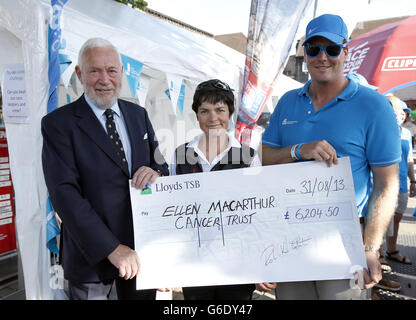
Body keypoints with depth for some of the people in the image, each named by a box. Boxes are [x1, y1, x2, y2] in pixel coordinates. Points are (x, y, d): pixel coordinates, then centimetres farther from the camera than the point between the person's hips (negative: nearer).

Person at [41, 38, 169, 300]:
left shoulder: (138, 114, 6)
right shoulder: (58, 123, -10)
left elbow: (161, 163, 11)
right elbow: (64, 193, -17)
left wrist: (156, 172, -15)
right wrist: (112, 249, -22)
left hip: (142, 247, 4)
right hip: (92, 253, -4)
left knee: (142, 295, 19)